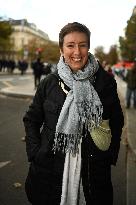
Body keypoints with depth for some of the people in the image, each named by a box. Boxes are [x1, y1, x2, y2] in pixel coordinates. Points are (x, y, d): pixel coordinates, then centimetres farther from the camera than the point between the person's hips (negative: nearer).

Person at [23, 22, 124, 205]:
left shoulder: (105, 81, -6)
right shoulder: (49, 83, -4)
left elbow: (116, 121, 4)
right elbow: (31, 120, 6)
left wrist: (110, 157, -1)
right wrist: (35, 153, -2)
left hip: (93, 168, 0)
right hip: (50, 167, 1)